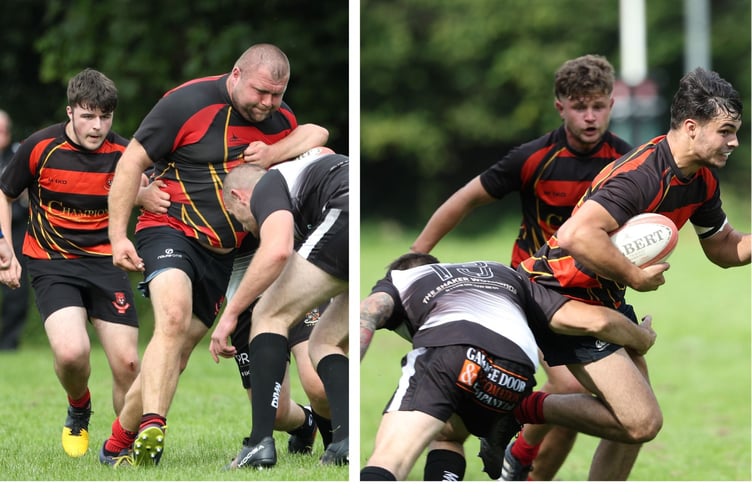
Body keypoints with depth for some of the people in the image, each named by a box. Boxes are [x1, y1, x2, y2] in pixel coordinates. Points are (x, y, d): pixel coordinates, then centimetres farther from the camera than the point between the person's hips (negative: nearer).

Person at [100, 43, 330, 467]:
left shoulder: (280, 121, 5)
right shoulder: (188, 102, -12)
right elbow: (132, 162, -7)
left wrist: (274, 154, -9)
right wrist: (118, 236, -11)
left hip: (222, 252, 6)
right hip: (170, 230, -6)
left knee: (177, 354, 2)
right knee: (173, 317, -31)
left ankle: (119, 446, 12)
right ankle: (152, 429, -41)